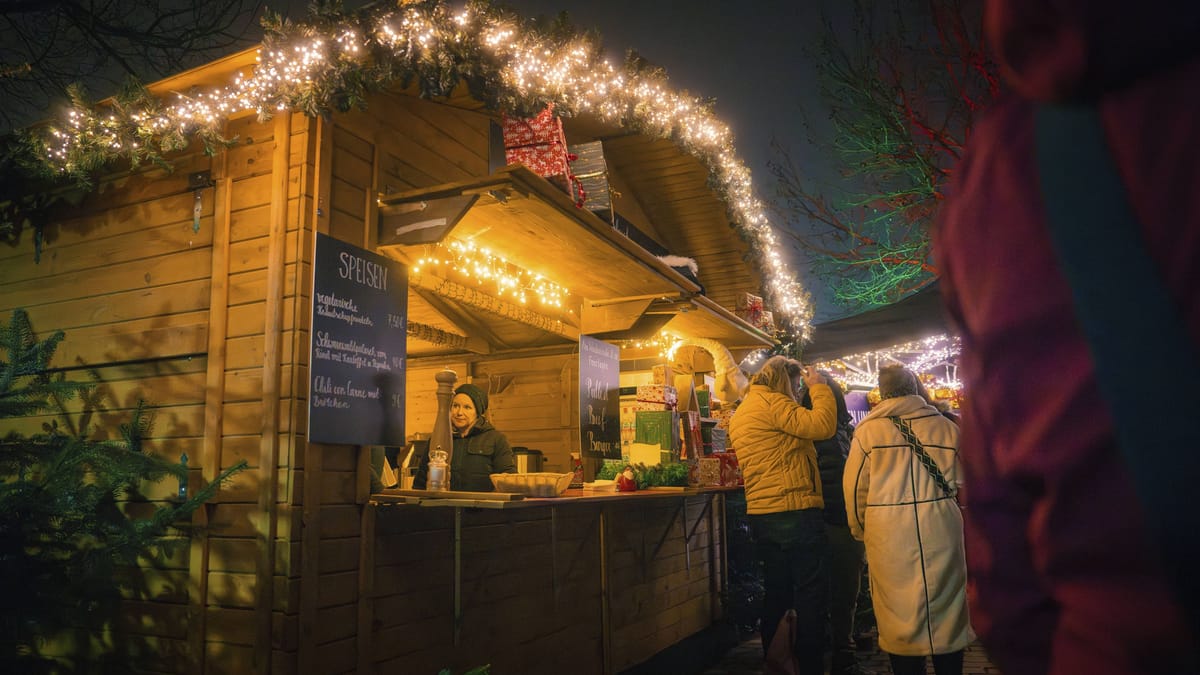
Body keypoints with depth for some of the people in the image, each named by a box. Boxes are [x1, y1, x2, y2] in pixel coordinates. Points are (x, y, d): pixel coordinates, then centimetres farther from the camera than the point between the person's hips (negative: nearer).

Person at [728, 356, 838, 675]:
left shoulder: (740, 413, 17)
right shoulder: (773, 403, -12)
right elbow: (822, 425, -18)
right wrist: (819, 386, -4)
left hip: (760, 514, 9)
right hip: (794, 511, -9)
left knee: (776, 593, 17)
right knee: (811, 595, 1)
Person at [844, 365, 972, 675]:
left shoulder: (868, 429, -3)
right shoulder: (947, 427, 2)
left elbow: (854, 488, 0)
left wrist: (860, 530, 13)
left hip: (889, 538, -2)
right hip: (942, 534, 2)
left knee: (899, 616, 7)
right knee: (946, 613, 14)